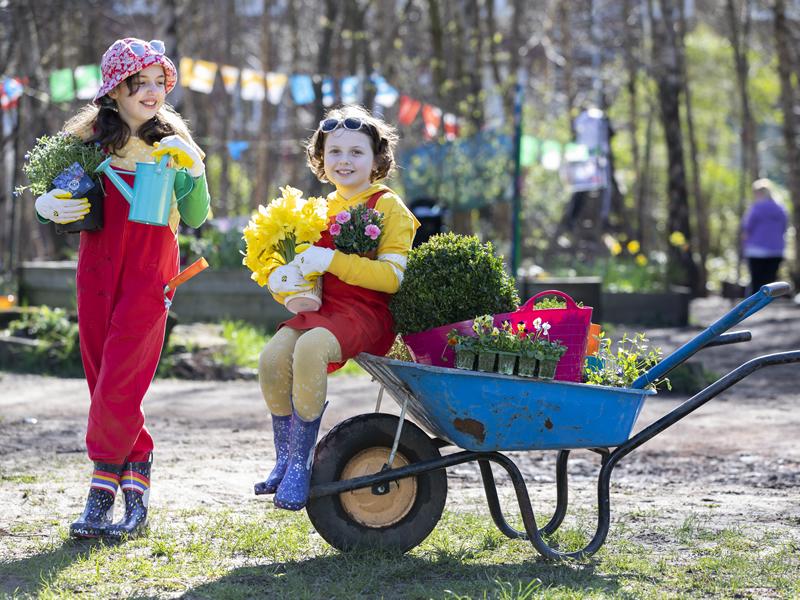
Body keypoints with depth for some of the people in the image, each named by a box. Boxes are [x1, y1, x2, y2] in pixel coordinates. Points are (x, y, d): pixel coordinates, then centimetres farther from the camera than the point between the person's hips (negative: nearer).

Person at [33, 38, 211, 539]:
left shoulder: (172, 144, 3)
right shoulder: (89, 139, 6)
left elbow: (196, 218, 1)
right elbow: (54, 197, 13)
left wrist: (195, 166, -14)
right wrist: (51, 207, -10)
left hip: (150, 274, -3)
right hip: (97, 268, 3)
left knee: (119, 384, -10)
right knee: (103, 381, 3)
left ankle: (102, 492, -5)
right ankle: (137, 480, 13)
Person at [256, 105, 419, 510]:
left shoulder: (389, 207, -1)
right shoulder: (321, 210, 19)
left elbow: (392, 276, -13)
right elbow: (304, 268, 25)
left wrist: (331, 261, -21)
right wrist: (279, 283, 1)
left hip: (368, 314, -6)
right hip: (321, 309, 6)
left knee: (310, 347, -34)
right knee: (273, 355, -22)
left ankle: (302, 463, -21)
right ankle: (284, 461, -5)